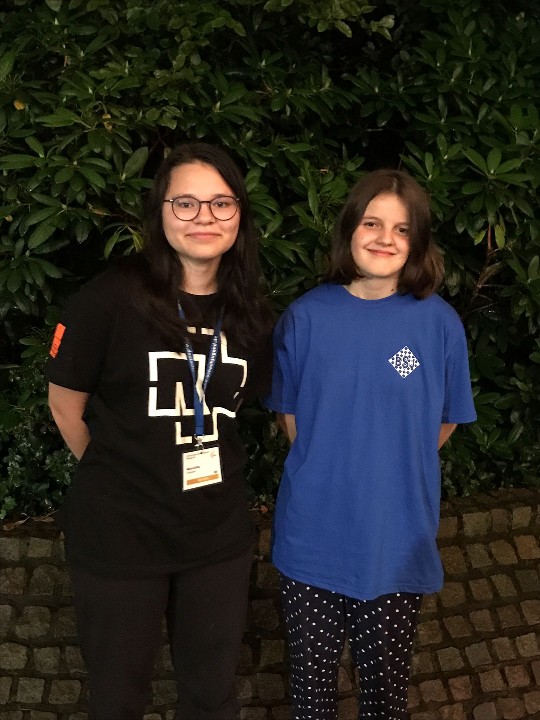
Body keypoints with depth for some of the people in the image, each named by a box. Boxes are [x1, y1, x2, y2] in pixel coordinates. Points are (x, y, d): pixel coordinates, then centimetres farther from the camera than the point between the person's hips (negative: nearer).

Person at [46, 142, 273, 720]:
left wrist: (202, 465, 5)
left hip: (219, 534, 4)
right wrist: (117, 475, 6)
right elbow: (66, 405, -5)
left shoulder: (250, 314, 0)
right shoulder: (111, 298, -15)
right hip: (118, 536, -3)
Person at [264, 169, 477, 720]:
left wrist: (390, 469, 0)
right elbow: (288, 414, 5)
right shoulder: (306, 317, -7)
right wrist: (329, 469, -1)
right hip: (312, 537, 1)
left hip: (398, 542, 0)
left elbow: (444, 422, 3)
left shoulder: (439, 323, -8)